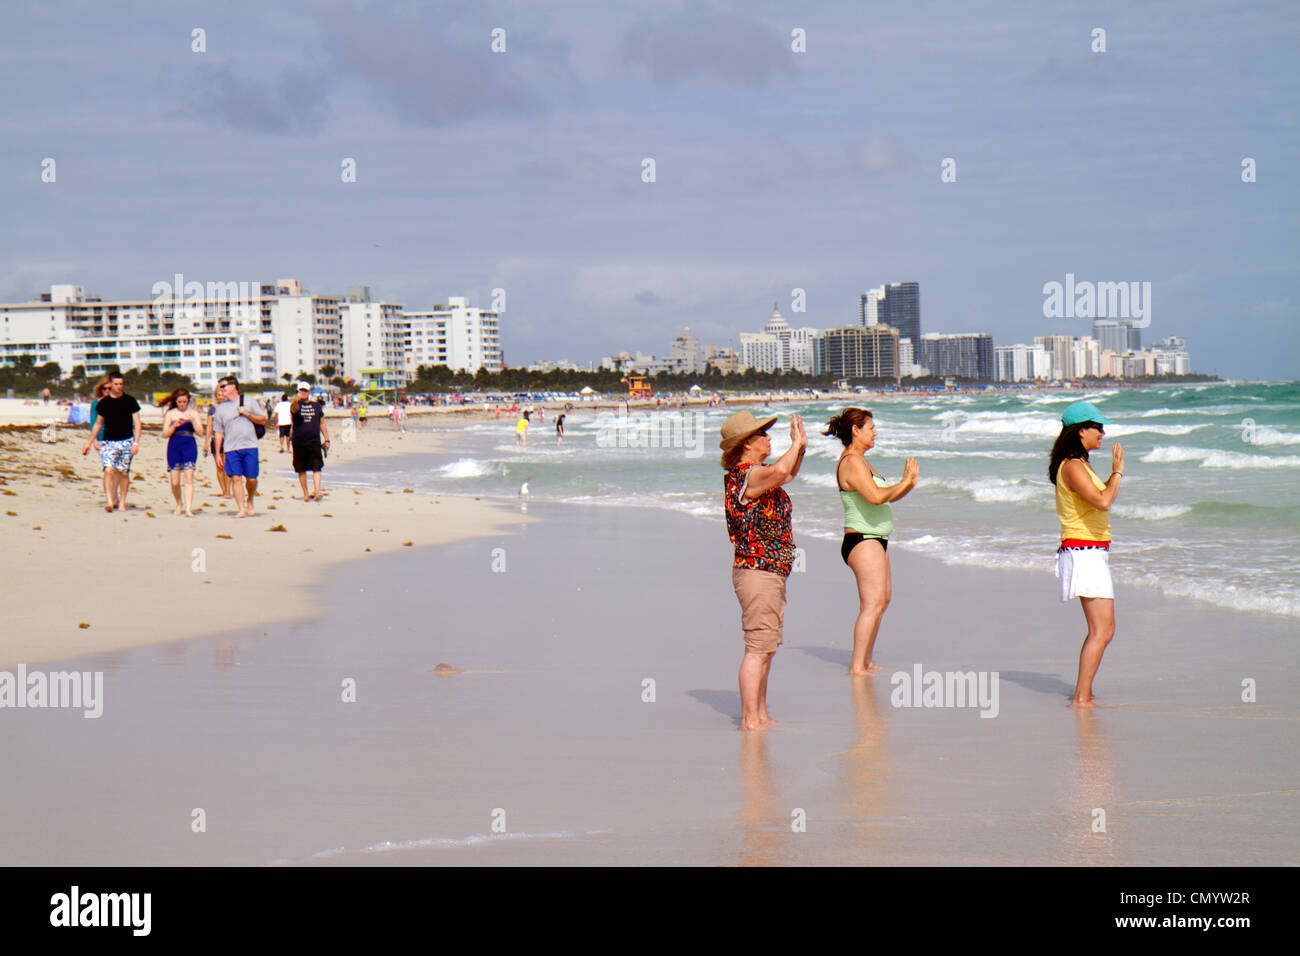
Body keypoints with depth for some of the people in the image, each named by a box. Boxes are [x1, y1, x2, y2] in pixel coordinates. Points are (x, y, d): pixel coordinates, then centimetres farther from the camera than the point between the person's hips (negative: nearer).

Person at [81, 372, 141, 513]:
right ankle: (109, 500, -20)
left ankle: (122, 502, 14)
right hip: (108, 442, 1)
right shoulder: (104, 402, 6)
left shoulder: (129, 401, 2)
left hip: (126, 442, -1)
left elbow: (136, 423, 2)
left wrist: (136, 442, -8)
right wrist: (90, 442, 17)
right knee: (109, 470, -16)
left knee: (123, 473, 3)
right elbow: (97, 423, 17)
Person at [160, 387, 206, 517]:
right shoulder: (170, 414, 7)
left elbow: (200, 433, 1)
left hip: (189, 446, -1)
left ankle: (188, 509, -19)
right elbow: (165, 434, 3)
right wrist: (175, 425, -12)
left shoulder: (193, 413, 8)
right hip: (174, 447, 1)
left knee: (188, 478, -14)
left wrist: (193, 421, -13)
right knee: (175, 482, 0)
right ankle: (178, 506, 24)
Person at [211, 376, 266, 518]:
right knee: (235, 478, -9)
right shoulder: (221, 408, 11)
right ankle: (242, 510, -8)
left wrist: (248, 414, -8)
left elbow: (263, 420, 7)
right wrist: (218, 453, 6)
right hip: (230, 448, 1)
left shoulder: (249, 401, 7)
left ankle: (250, 501, 26)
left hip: (250, 446, -1)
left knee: (251, 478, -1)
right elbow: (218, 433, 12)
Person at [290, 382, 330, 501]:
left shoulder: (317, 406, 12)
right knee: (301, 469, 6)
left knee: (316, 468, -11)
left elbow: (322, 423, 16)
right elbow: (294, 409, -23)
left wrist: (326, 439, 12)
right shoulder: (297, 405, 3)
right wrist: (296, 400, -45)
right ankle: (305, 494, 15)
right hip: (299, 442, -1)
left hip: (315, 442, 1)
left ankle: (317, 492, -19)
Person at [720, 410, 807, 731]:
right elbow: (780, 471, -36)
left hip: (771, 574, 11)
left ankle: (760, 715, 24)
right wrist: (795, 443, -18)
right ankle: (749, 720, -7)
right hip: (757, 573, -11)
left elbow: (788, 474, 34)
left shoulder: (755, 474, 14)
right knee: (758, 649, -9)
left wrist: (800, 447, 17)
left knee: (766, 648, 16)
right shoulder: (746, 476, -16)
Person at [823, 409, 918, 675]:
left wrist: (908, 483, 5)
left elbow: (886, 497, 22)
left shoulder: (860, 461, 17)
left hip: (875, 541, 11)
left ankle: (866, 662, 23)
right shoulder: (852, 461, -16)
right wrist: (904, 482, -16)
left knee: (883, 599, 17)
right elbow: (876, 496, -29)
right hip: (862, 541, -11)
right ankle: (857, 667, -17)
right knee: (873, 604, -15)